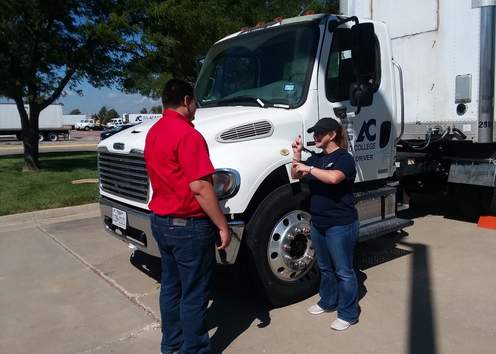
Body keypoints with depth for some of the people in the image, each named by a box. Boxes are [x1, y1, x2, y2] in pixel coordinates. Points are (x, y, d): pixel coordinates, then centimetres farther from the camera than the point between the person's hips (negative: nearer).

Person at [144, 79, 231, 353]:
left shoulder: (153, 132, 9)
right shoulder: (187, 134, -21)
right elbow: (200, 187, -25)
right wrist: (222, 225, -18)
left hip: (161, 220, 10)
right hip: (188, 225, -9)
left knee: (170, 285, 21)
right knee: (193, 293, 5)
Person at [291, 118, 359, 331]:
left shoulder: (344, 158, -12)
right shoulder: (316, 158, 11)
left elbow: (333, 177, -32)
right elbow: (296, 175, 11)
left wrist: (309, 168, -23)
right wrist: (297, 154, 0)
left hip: (340, 225, -8)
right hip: (318, 223, 8)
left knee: (343, 271, 3)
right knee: (324, 267, 22)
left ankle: (348, 314, 17)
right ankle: (328, 302, 40)